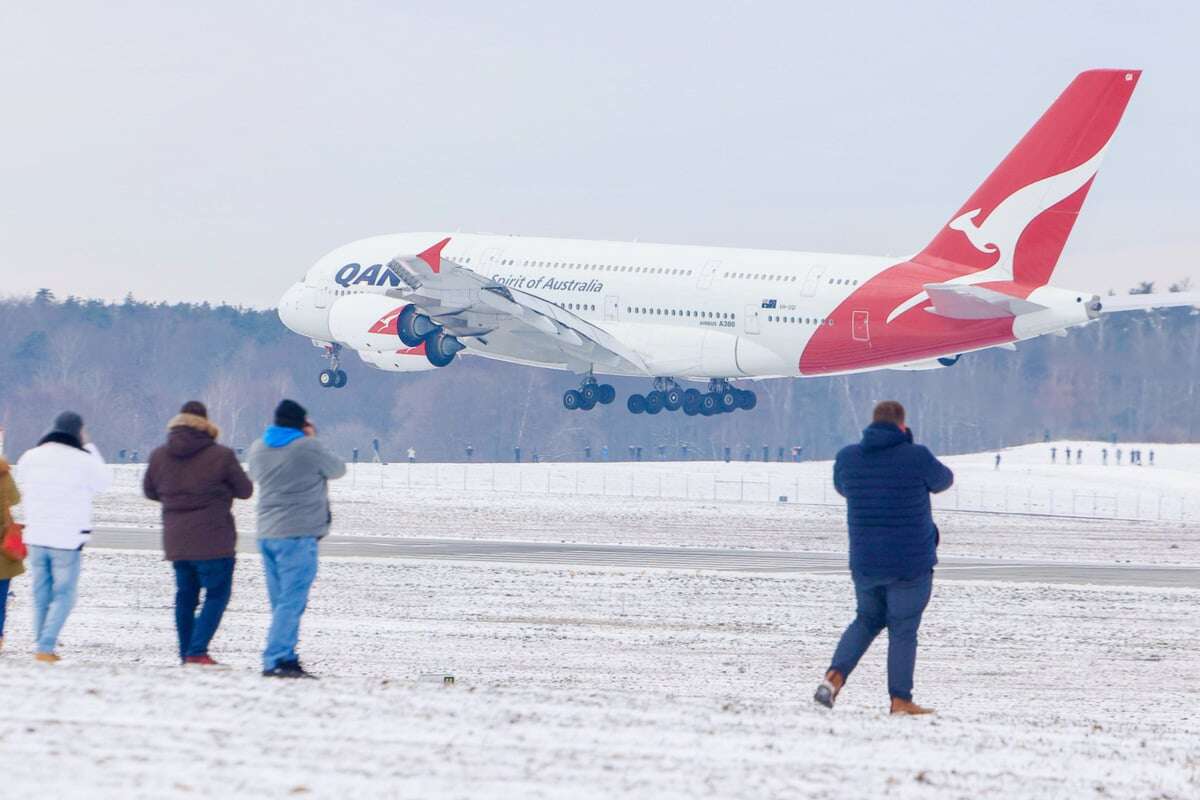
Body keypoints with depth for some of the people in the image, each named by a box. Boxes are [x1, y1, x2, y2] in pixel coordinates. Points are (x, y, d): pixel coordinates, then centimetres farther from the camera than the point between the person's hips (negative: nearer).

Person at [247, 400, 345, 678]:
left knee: (281, 601, 13)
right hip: (299, 533, -7)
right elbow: (337, 470, 5)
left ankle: (286, 659, 13)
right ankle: (275, 661, -17)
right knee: (292, 600, -9)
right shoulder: (308, 447, -9)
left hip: (266, 534, 7)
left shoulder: (258, 447, 10)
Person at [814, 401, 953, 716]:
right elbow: (943, 480, 9)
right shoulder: (917, 458, -12)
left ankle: (834, 677, 4)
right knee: (903, 630, 5)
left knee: (867, 619, 21)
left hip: (864, 562, 4)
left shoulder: (847, 458, -1)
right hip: (911, 561, -4)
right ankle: (900, 700, 7)